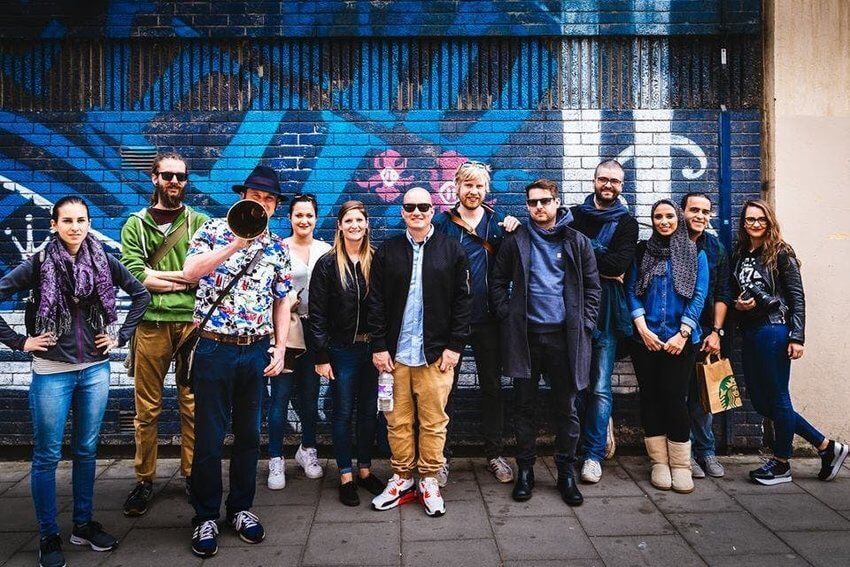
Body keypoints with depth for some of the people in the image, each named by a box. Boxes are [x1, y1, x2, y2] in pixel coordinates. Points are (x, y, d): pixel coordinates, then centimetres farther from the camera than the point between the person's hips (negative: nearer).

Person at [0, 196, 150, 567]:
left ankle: (83, 525, 27)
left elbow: (141, 294, 10)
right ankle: (48, 536, 19)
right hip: (52, 372, -2)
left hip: (95, 369, 3)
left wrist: (121, 336, 5)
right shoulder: (39, 264, -6)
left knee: (87, 450, 12)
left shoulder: (104, 261, 0)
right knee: (47, 455, 6)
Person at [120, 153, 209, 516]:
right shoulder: (135, 224, 10)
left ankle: (192, 473, 20)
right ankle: (144, 480, 20)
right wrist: (184, 277, -5)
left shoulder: (200, 223, 8)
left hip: (192, 322, 0)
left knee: (193, 405, 6)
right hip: (151, 323, 1)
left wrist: (157, 277, -8)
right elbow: (134, 275, -4)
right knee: (147, 408, 7)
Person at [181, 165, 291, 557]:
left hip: (257, 352, 3)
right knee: (209, 437, 5)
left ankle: (241, 509, 28)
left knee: (249, 434, 13)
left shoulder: (278, 247, 8)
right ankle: (205, 517, 20)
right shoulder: (214, 230, -2)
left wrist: (280, 348, 5)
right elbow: (190, 272, -19)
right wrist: (236, 243, -25)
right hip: (215, 349, -3)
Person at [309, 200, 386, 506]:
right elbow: (317, 314, -6)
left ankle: (365, 469, 27)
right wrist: (322, 356, -10)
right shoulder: (327, 264, -5)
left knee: (369, 411, 11)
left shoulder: (375, 261, 2)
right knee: (343, 412, 7)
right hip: (341, 350, -2)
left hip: (371, 347, 3)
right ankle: (346, 476, 20)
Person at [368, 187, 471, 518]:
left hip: (436, 352, -1)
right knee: (398, 420, 8)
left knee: (434, 420, 5)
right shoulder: (387, 251, 7)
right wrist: (379, 347, -1)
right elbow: (376, 302, 5)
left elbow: (462, 301, 1)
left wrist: (455, 346, -5)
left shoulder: (452, 251, 3)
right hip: (396, 352, 2)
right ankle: (402, 479, 23)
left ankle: (429, 481, 20)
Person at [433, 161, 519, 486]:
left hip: (487, 318, 2)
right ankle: (441, 457, 20)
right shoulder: (442, 223, 0)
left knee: (492, 386, 11)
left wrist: (513, 233, -8)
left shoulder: (499, 222, 6)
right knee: (445, 388, 7)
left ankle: (495, 454, 26)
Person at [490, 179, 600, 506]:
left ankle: (566, 473, 22)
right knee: (525, 406, 8)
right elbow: (498, 282, 9)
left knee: (566, 407, 8)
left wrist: (585, 324, -2)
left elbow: (592, 286, 7)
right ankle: (525, 470, 21)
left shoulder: (577, 242, 6)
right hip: (525, 335, 0)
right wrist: (507, 316, -2)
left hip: (565, 335, 0)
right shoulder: (515, 242, 6)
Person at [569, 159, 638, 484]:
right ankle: (602, 426, 32)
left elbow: (619, 264, -11)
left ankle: (593, 454, 9)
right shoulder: (574, 214, 12)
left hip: (605, 313, -2)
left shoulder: (626, 223, 5)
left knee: (600, 387, -1)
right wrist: (601, 267, -9)